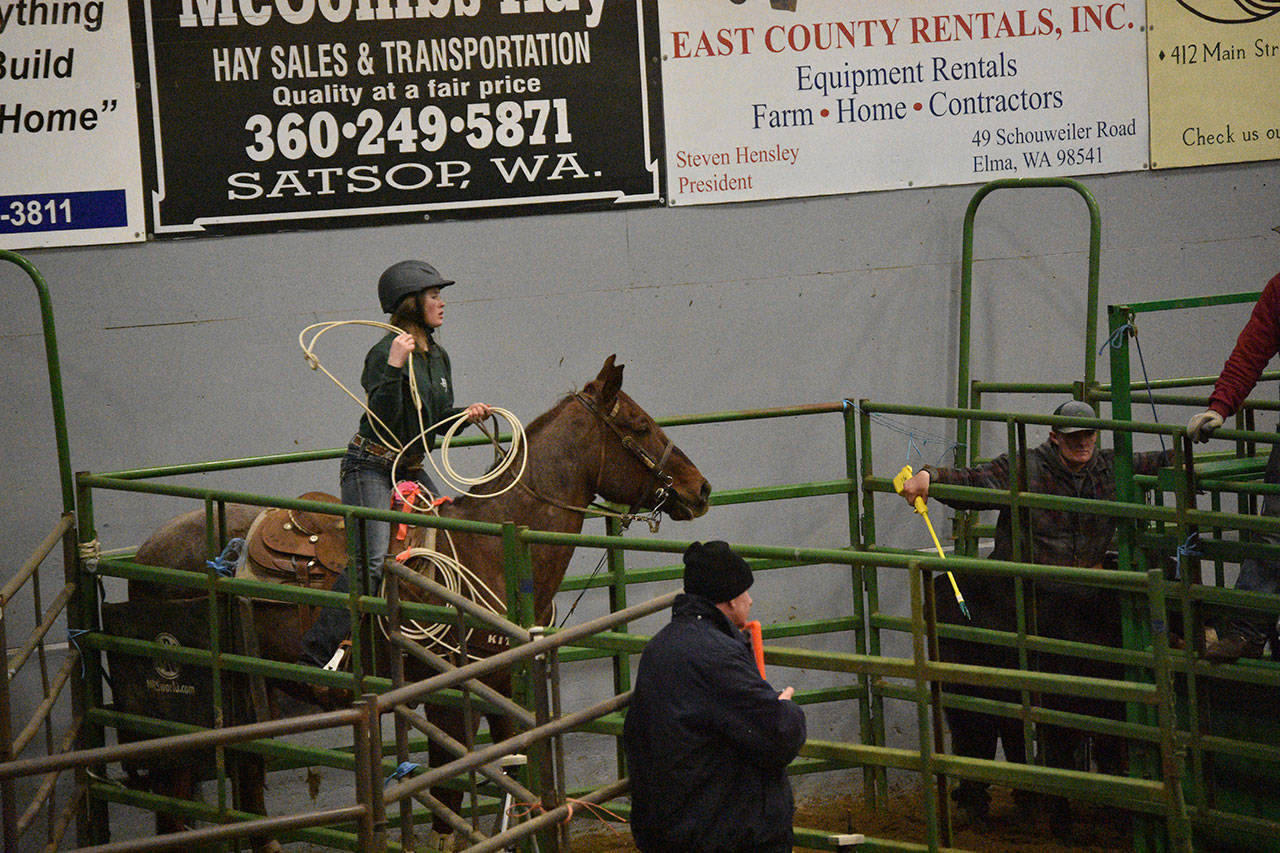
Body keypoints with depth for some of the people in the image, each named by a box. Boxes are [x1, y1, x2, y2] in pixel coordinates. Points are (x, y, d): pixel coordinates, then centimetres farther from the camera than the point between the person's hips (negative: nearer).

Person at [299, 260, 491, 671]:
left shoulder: (438, 355, 11)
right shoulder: (386, 352, -16)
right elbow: (384, 419, -25)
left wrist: (466, 413, 2)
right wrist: (394, 367, -34)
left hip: (411, 468, 9)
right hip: (371, 468, -9)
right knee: (371, 562, -22)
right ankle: (317, 652, -19)